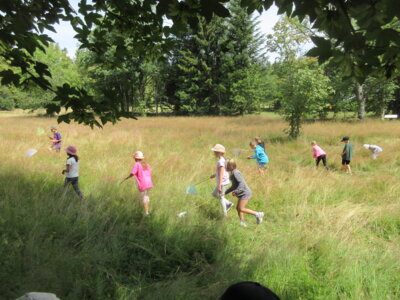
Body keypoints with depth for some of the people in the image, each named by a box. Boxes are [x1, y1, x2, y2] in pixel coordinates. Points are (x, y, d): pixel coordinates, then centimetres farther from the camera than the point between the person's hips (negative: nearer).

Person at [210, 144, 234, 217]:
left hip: (222, 182, -9)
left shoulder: (221, 161, -23)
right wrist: (215, 175, 31)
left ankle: (225, 214, 17)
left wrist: (219, 186, -26)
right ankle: (228, 203, 22)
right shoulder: (223, 160, 6)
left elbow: (221, 174, -26)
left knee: (221, 197, 5)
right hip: (221, 182, 9)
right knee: (214, 194, 23)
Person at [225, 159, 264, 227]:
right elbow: (234, 186, 23)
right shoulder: (233, 173, 14)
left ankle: (258, 214, -3)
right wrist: (225, 192, 22)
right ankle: (242, 223, 14)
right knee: (238, 208, 8)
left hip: (245, 193, -10)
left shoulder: (236, 173, -17)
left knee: (241, 209, -11)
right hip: (242, 194, 10)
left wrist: (236, 192, -25)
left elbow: (242, 183, -25)